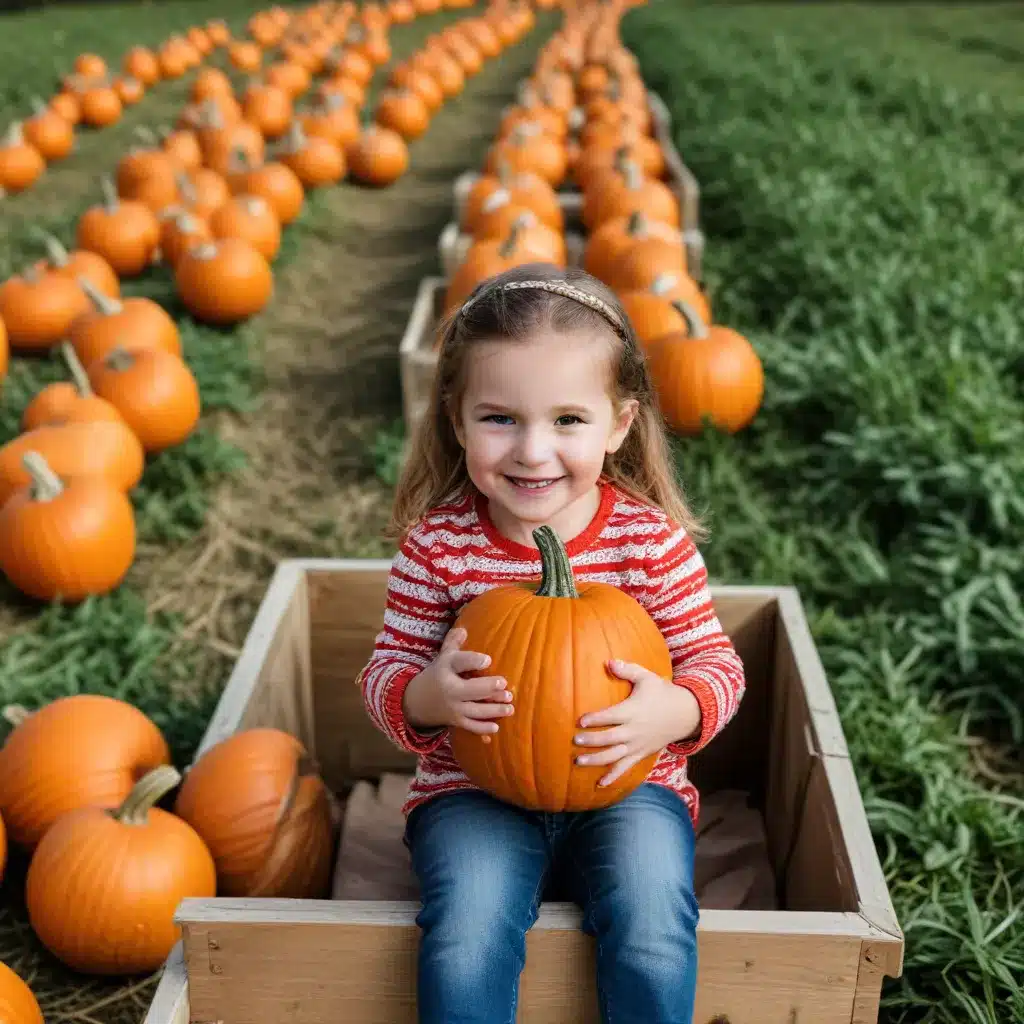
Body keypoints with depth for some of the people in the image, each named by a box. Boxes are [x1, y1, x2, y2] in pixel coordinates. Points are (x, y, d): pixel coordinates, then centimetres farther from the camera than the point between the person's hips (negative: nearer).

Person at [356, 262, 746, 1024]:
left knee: (653, 944, -24)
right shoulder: (437, 542, -8)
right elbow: (386, 669, -1)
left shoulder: (652, 539, -9)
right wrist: (426, 696, -25)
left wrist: (675, 710, -25)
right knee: (466, 948, -26)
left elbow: (714, 659, -2)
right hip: (474, 790, 0)